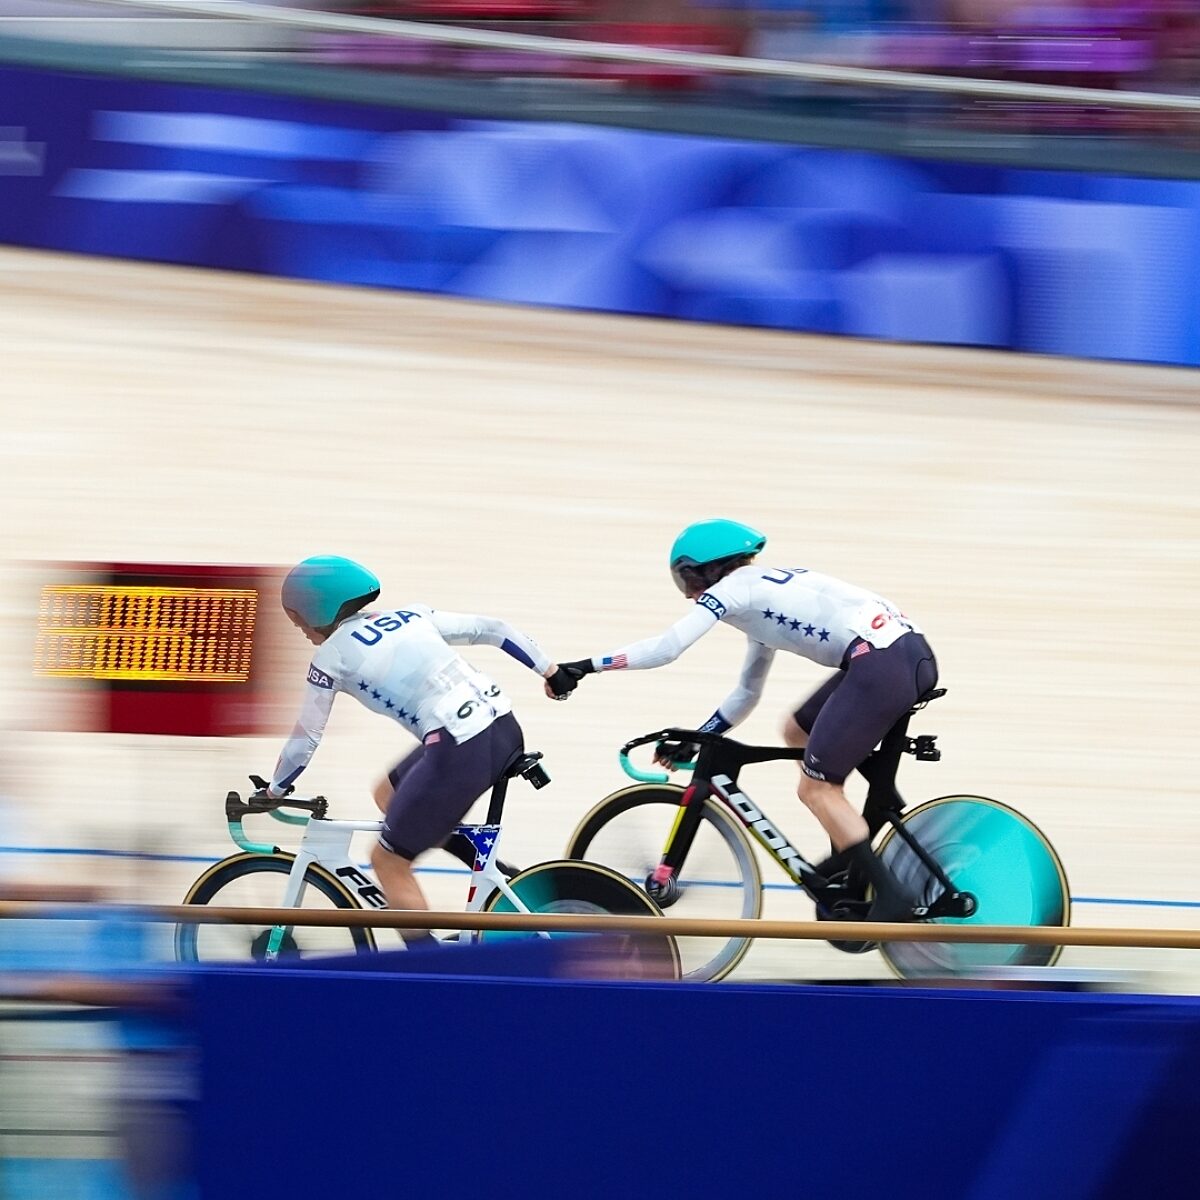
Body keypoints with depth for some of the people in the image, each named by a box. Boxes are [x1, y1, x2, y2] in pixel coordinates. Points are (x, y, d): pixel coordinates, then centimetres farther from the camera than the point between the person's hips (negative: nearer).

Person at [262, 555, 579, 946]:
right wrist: (551, 671, 25)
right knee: (388, 793, 29)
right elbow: (493, 629, 18)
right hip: (506, 729, 8)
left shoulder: (332, 655, 3)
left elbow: (305, 737, 9)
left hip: (459, 753, -8)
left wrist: (274, 791, 24)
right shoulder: (410, 616, 20)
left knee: (388, 860, 10)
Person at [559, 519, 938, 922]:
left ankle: (891, 896, -3)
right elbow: (747, 693, 35)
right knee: (797, 731, 26)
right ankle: (848, 855, 27)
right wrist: (692, 744, 36)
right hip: (913, 652, 9)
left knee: (816, 788, 0)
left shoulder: (731, 588, 3)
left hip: (880, 665, -9)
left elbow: (665, 648, -7)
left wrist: (582, 667, -2)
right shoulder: (761, 592, 29)